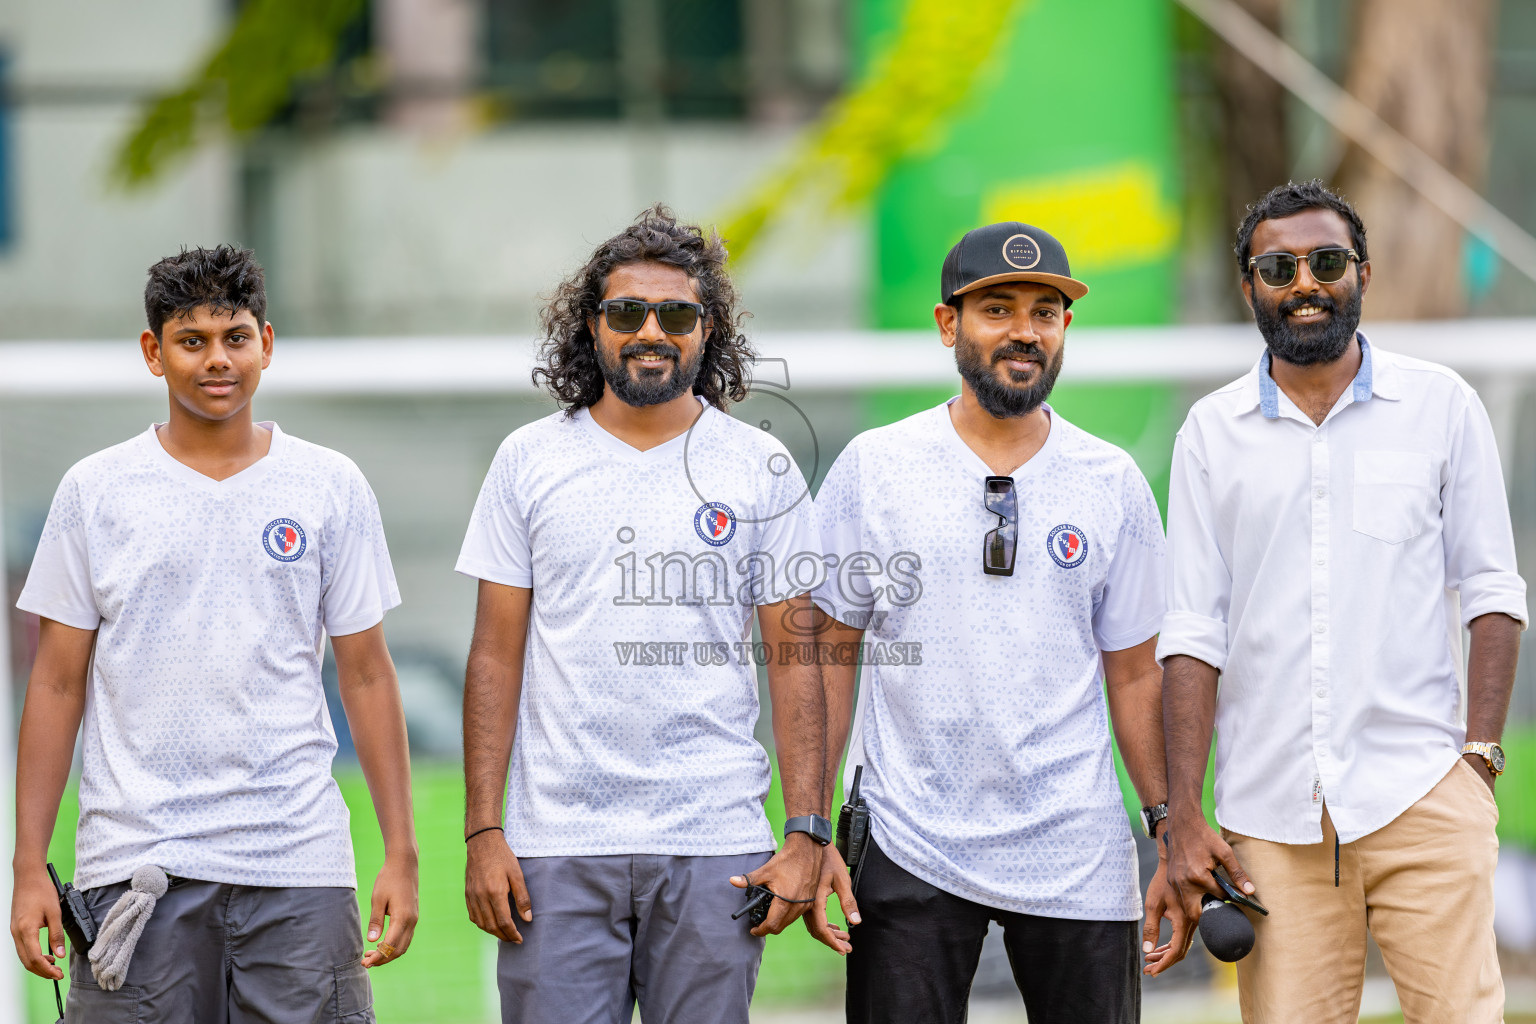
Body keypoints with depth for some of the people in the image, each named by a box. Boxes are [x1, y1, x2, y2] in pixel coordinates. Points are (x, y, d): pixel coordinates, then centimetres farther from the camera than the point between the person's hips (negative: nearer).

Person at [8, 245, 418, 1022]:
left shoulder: (332, 488, 7)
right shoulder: (95, 491, 5)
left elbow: (366, 675, 8)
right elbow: (58, 683, 6)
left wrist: (401, 854, 3)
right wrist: (29, 866, 1)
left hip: (297, 863, 0)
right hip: (134, 863, 0)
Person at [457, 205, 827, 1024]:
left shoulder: (760, 468, 5)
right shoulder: (529, 461, 6)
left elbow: (795, 658, 4)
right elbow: (496, 655, 6)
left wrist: (807, 833, -4)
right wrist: (482, 830, -1)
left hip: (714, 852, 0)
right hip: (556, 845, 0)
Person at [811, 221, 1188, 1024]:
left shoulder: (1114, 484, 6)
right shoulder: (874, 468, 1)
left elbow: (1134, 673, 10)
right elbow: (828, 656, 3)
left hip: (1076, 855, 1)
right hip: (909, 849, -1)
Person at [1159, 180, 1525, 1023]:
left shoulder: (1441, 406, 6)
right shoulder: (1212, 432, 9)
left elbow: (1490, 593, 7)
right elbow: (1194, 633, 8)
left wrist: (1480, 756, -5)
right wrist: (1182, 818, 1)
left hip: (1421, 795, -1)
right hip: (1270, 814, 1)